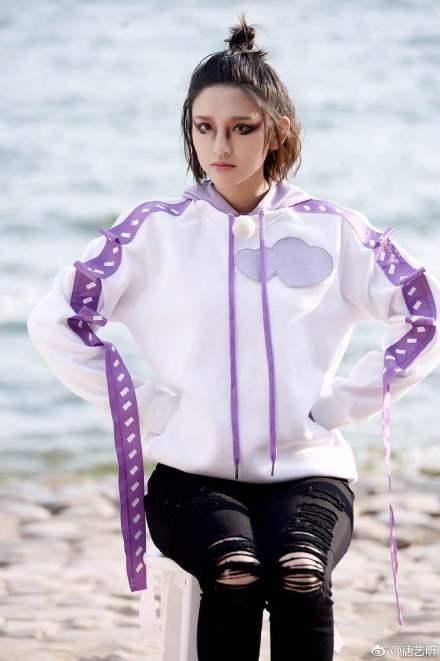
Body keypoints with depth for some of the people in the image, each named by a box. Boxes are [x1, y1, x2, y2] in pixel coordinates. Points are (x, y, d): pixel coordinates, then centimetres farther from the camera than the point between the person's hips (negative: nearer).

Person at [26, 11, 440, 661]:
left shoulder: (331, 230, 8)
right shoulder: (157, 230, 6)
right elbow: (57, 320, 4)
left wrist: (344, 402, 1)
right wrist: (148, 405, -2)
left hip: (308, 469, 0)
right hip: (192, 473, 0)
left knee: (301, 578, -32)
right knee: (234, 576, -33)